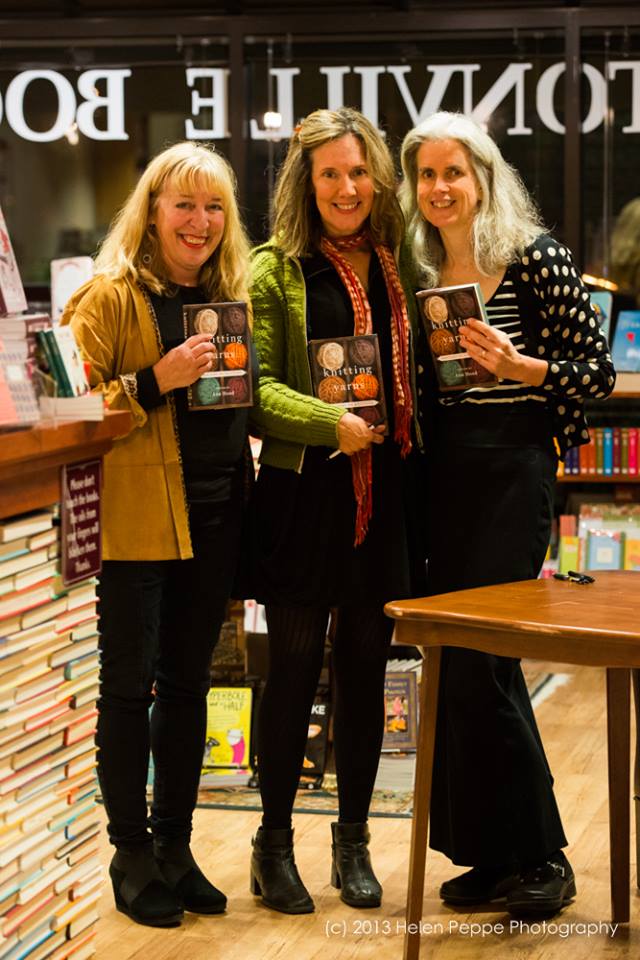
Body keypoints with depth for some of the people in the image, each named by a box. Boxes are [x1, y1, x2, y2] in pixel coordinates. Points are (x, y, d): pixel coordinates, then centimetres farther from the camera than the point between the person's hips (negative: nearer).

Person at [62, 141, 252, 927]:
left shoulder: (231, 297, 14)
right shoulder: (110, 297, -6)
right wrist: (155, 382, -22)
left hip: (211, 518, 6)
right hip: (135, 522, -6)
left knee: (188, 684, 12)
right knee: (130, 685, 0)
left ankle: (176, 847, 21)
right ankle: (132, 854, 10)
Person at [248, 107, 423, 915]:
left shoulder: (398, 265, 12)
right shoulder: (277, 269, -1)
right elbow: (255, 386, -9)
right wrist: (332, 424, -20)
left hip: (383, 491, 4)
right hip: (302, 491, -4)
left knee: (365, 666, 9)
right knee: (295, 666, 2)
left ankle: (353, 840, 21)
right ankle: (274, 842, 14)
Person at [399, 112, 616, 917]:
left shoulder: (534, 256, -8)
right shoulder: (422, 271, 10)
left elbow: (598, 371, -8)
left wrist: (519, 367, -22)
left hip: (511, 472, -7)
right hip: (444, 473, 7)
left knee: (480, 663, -10)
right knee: (458, 664, 9)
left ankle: (541, 858, 2)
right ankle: (489, 853, 19)